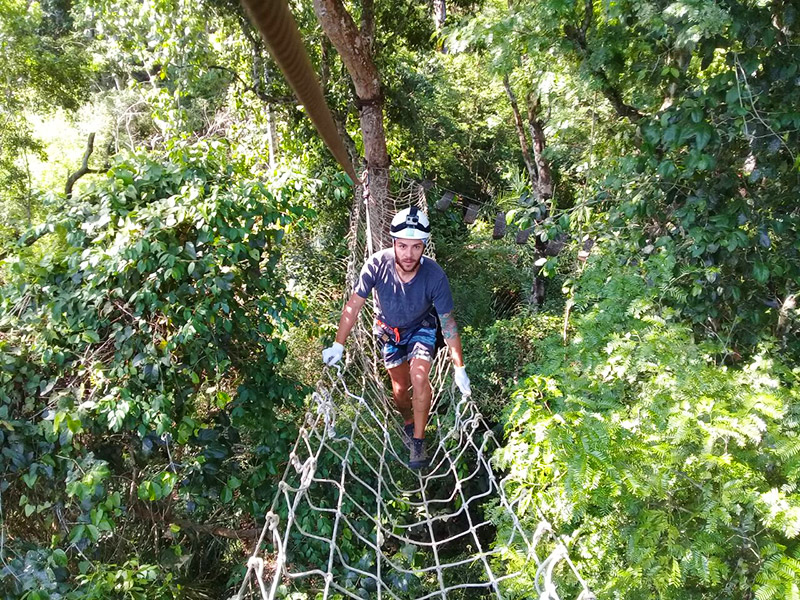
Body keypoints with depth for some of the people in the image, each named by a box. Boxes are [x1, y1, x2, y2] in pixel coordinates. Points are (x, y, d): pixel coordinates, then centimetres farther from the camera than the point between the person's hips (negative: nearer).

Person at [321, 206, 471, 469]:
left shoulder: (435, 276, -33)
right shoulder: (377, 264, -32)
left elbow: (448, 323, -21)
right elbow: (353, 305, -18)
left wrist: (460, 369, -18)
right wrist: (338, 345, -15)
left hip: (421, 328, -1)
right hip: (389, 330, 2)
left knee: (419, 378, -23)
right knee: (400, 388, 8)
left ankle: (418, 440, -3)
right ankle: (408, 422, 40)